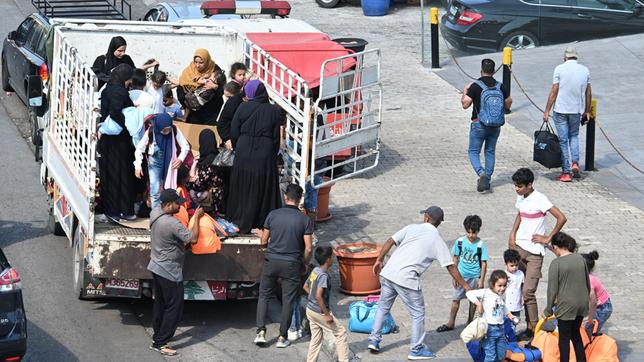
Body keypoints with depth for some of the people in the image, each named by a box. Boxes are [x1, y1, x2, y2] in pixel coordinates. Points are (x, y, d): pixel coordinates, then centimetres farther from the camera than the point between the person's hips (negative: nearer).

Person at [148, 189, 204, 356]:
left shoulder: (155, 212, -2)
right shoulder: (173, 223, -28)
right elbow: (193, 238, -22)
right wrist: (196, 217, -12)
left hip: (156, 267, 9)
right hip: (170, 272, -9)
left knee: (160, 303, 21)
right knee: (175, 307, 0)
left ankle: (157, 336, 31)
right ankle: (160, 343, 1)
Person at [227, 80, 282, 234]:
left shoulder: (243, 108, -6)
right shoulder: (273, 111, -3)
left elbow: (234, 133, -3)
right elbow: (276, 137, -1)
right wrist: (273, 156, 11)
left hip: (243, 153, 0)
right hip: (264, 156, 0)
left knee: (242, 188, 11)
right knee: (263, 189, 10)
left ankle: (240, 223, 16)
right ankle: (262, 223, 13)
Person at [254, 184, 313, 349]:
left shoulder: (273, 215, -4)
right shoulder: (304, 220, -7)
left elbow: (263, 241, 3)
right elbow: (308, 248, -9)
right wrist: (305, 264, 9)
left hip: (272, 261, 1)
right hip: (292, 265, -1)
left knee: (264, 296, 14)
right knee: (288, 300, 7)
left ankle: (261, 332, 5)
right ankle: (282, 337, 10)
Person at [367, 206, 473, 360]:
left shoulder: (412, 228, 11)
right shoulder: (437, 240, 4)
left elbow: (390, 242, 3)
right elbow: (450, 267, 3)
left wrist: (379, 260, 14)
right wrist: (465, 286, 10)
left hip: (388, 273, 4)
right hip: (407, 279, -4)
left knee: (383, 307, 21)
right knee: (418, 313, 10)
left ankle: (374, 340, 25)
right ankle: (416, 349, 14)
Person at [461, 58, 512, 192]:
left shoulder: (475, 86, -13)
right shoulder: (500, 87, -1)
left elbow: (465, 104, -13)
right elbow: (508, 105, 6)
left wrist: (465, 92, 3)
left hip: (479, 125, -4)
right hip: (495, 126, 4)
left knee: (473, 152, 5)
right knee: (490, 152, 16)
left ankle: (481, 173, -20)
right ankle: (487, 180, 18)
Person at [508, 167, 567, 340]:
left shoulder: (539, 199, -16)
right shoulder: (521, 197, 8)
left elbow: (561, 218, -19)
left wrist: (548, 238, -13)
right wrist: (512, 234, 12)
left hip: (534, 251, -7)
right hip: (519, 247, 7)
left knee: (528, 291, -8)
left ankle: (533, 329, 2)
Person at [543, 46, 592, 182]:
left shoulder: (560, 69, -8)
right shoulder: (585, 70, 3)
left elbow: (554, 91, -9)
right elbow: (588, 93, 7)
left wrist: (547, 111, -3)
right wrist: (587, 111, 18)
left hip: (560, 110, -3)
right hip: (577, 110, 3)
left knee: (563, 140, 3)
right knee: (574, 136, 22)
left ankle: (566, 172, 3)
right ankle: (575, 163, 4)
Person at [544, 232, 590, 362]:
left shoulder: (556, 263, -15)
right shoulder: (580, 258, 1)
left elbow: (552, 289, -13)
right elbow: (588, 283, 10)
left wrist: (548, 310, -2)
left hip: (566, 306, -6)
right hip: (582, 305, 6)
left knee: (564, 338, 8)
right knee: (576, 334, 22)